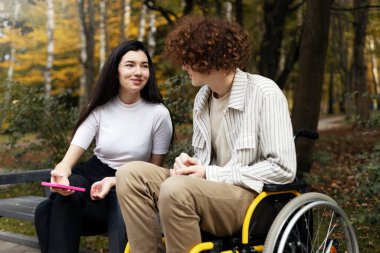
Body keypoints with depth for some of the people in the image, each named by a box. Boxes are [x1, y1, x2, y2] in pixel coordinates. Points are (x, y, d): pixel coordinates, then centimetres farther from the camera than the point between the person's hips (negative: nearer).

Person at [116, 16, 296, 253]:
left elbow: (283, 169, -15)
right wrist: (189, 162, -4)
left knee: (176, 189, -34)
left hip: (252, 197, -7)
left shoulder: (264, 93, -10)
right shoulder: (203, 97, 13)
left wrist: (211, 175, -16)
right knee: (131, 174, -12)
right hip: (211, 190, 7)